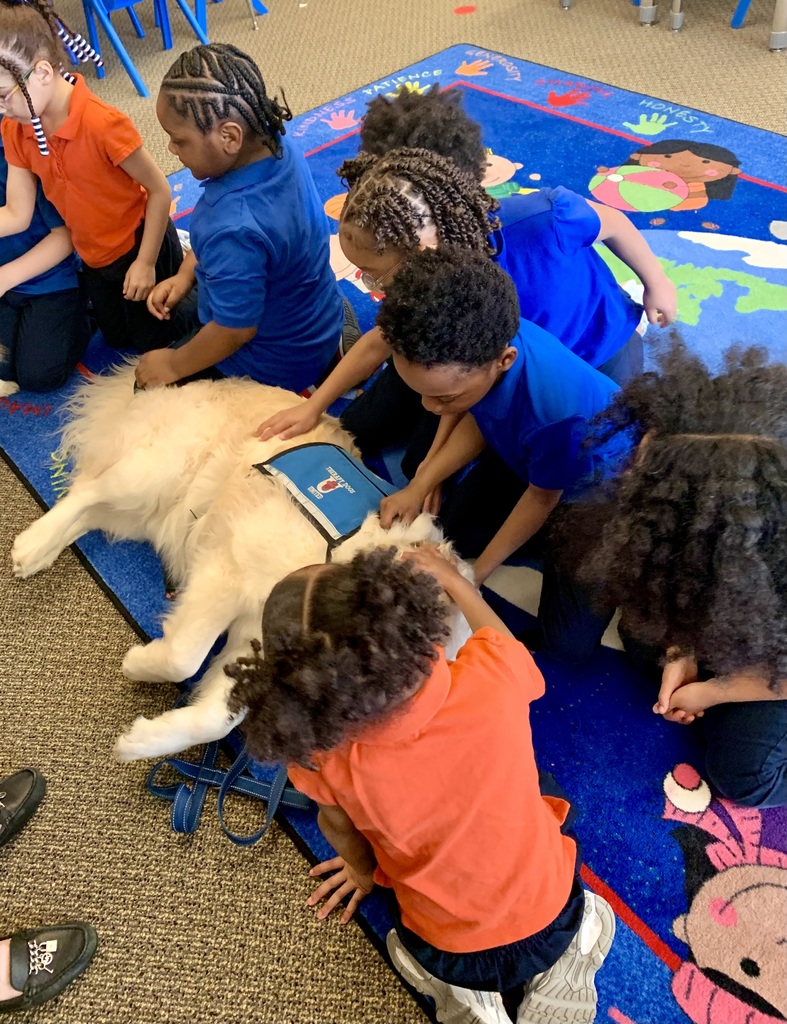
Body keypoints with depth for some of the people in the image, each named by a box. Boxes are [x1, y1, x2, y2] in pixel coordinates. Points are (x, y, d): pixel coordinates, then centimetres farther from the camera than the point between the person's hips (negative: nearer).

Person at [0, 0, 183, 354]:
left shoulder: (102, 124, -31)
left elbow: (159, 190, -22)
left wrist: (146, 262, -19)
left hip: (140, 248, -7)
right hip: (94, 259, 7)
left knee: (151, 343, 13)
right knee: (117, 338, 27)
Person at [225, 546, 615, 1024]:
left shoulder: (323, 752, -30)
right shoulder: (492, 678, -33)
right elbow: (500, 637, -7)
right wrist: (453, 579, 7)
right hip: (552, 922, 0)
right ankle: (566, 957, 15)